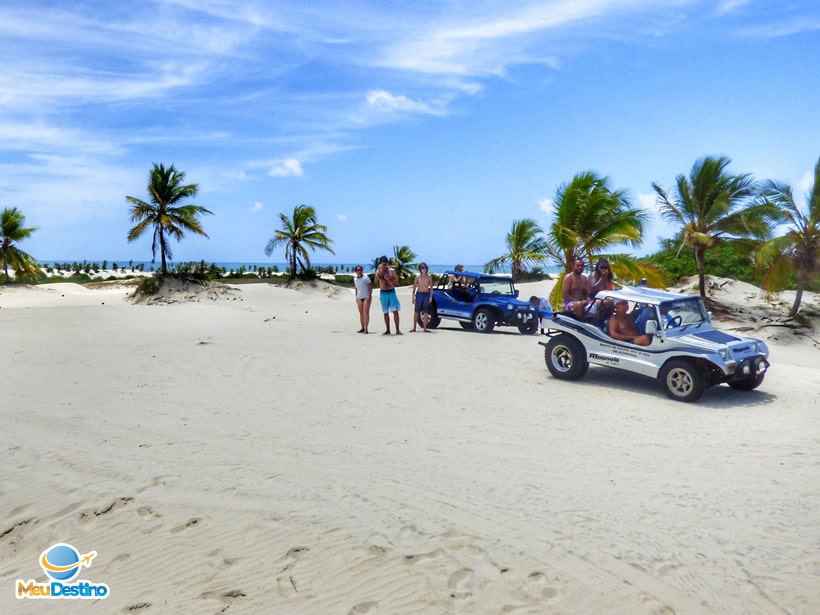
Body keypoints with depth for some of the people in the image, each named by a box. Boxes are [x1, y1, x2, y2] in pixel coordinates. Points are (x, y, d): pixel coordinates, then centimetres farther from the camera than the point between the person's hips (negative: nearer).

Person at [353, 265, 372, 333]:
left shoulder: (366, 277, -8)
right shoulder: (355, 279, 8)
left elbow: (370, 287, -8)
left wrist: (369, 296, -14)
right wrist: (356, 297, 12)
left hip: (366, 297, -5)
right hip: (359, 298, 5)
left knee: (366, 313, -9)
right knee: (361, 313, 6)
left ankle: (366, 328, -12)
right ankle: (362, 328, 11)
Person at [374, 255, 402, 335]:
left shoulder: (392, 271, 2)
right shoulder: (379, 271, 3)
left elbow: (397, 282, 3)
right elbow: (376, 281, -15)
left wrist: (389, 279, -14)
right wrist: (379, 271, -24)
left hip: (391, 292, -1)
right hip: (383, 293, 1)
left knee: (395, 311, -9)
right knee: (385, 313, 8)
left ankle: (397, 330, -9)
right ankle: (387, 330, 16)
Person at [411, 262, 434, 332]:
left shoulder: (429, 277, 1)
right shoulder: (417, 277, 0)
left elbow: (431, 287, 5)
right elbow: (414, 287, 4)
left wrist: (431, 296, -5)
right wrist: (413, 297, 0)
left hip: (426, 295, 1)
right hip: (419, 294, 0)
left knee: (426, 312, 0)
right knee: (416, 311, 4)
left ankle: (424, 328, 4)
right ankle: (414, 328, 11)